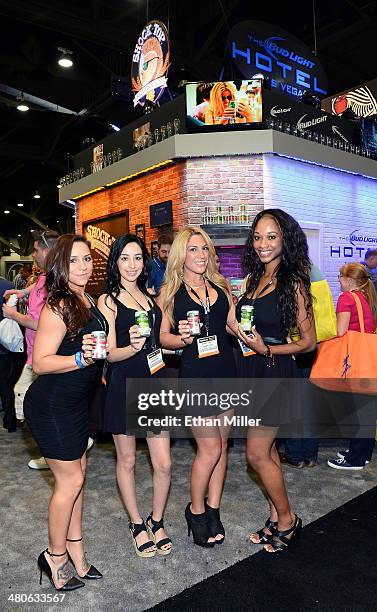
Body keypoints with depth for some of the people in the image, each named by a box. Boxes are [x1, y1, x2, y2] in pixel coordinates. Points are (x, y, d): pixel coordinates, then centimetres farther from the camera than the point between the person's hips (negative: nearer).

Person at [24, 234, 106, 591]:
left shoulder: (87, 301, 5)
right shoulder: (58, 307, -21)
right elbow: (40, 362, -23)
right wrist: (81, 358, -33)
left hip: (74, 401, 8)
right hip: (50, 405, -8)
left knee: (76, 475, 16)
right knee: (70, 480, 4)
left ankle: (75, 551, 33)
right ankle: (55, 556, 26)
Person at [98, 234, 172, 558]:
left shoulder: (151, 296, 10)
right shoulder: (108, 301, -5)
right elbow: (109, 353, -10)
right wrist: (134, 346, -28)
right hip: (123, 386, -4)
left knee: (163, 464, 6)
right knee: (127, 460, 13)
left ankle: (157, 520, 31)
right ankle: (137, 523, 35)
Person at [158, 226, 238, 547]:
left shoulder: (221, 286, 9)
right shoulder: (170, 291, -2)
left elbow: (236, 325, 12)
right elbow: (162, 337, -2)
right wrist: (183, 338, -21)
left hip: (226, 370, 4)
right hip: (195, 374, -4)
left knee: (221, 443, 12)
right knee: (210, 448, 0)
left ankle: (213, 510, 30)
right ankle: (196, 510, 26)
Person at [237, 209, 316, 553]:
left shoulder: (293, 283, -13)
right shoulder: (255, 279, 8)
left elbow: (309, 341, -11)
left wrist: (266, 349, -19)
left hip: (275, 374, -7)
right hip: (252, 372, 7)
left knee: (257, 454, 2)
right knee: (267, 449, 16)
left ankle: (287, 520, 24)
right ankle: (276, 518, 33)